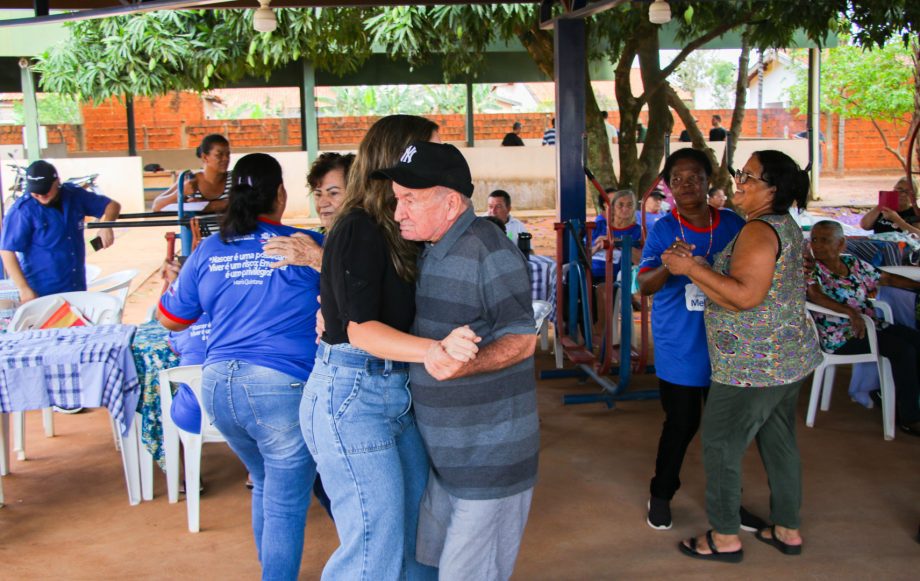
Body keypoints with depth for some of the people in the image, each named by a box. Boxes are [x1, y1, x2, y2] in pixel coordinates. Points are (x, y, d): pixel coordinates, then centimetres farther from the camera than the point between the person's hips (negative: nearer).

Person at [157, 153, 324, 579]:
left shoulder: (208, 252, 5)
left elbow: (170, 319, 15)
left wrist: (170, 280, 33)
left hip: (219, 384, 6)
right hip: (283, 387, -6)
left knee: (266, 486, 25)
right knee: (285, 506, 5)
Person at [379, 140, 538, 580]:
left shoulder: (490, 252, -19)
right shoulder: (429, 251, 9)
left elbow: (522, 340, -19)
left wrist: (465, 364, -38)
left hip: (490, 456, -9)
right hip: (445, 453, 9)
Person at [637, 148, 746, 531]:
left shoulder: (733, 225, 1)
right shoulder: (663, 230, -5)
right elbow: (644, 286, -16)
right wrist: (668, 266, -35)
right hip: (679, 347, -2)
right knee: (681, 424, 5)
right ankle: (661, 494, 26)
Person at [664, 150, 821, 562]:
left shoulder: (759, 231, -19)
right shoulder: (784, 226, 12)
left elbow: (745, 296, -27)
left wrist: (691, 268, -22)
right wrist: (695, 267, 4)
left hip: (753, 366, -10)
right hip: (787, 359, 10)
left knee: (720, 447, 2)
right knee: (779, 443, 18)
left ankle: (725, 538, 12)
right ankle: (788, 530, 29)